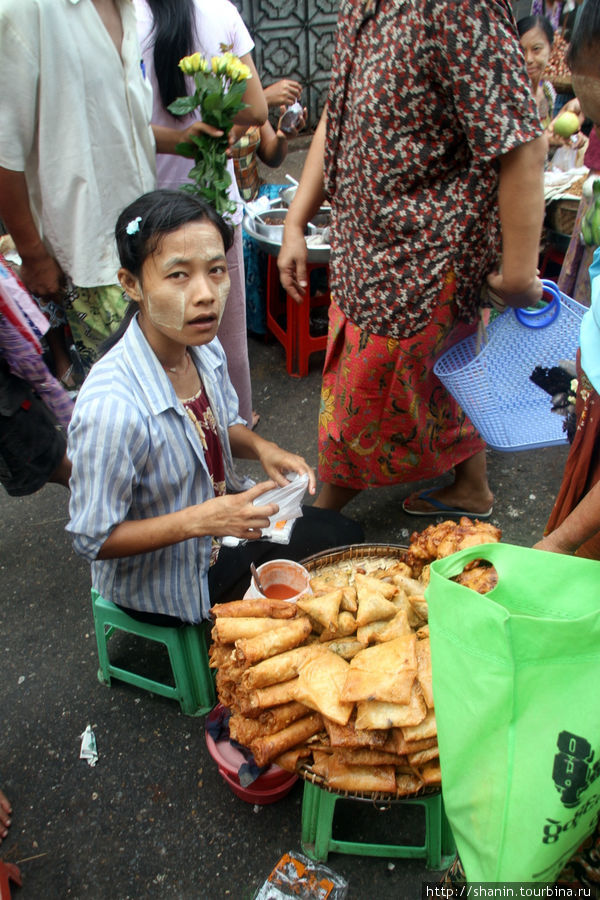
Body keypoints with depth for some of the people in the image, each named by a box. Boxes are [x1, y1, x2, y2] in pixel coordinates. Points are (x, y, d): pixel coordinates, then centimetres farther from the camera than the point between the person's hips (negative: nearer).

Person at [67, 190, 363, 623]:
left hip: (220, 513, 8)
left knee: (344, 537, 16)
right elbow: (94, 540, -26)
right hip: (161, 583, -7)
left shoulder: (205, 348, -14)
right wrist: (201, 520, -35)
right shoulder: (110, 410, -38)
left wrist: (262, 447, -14)